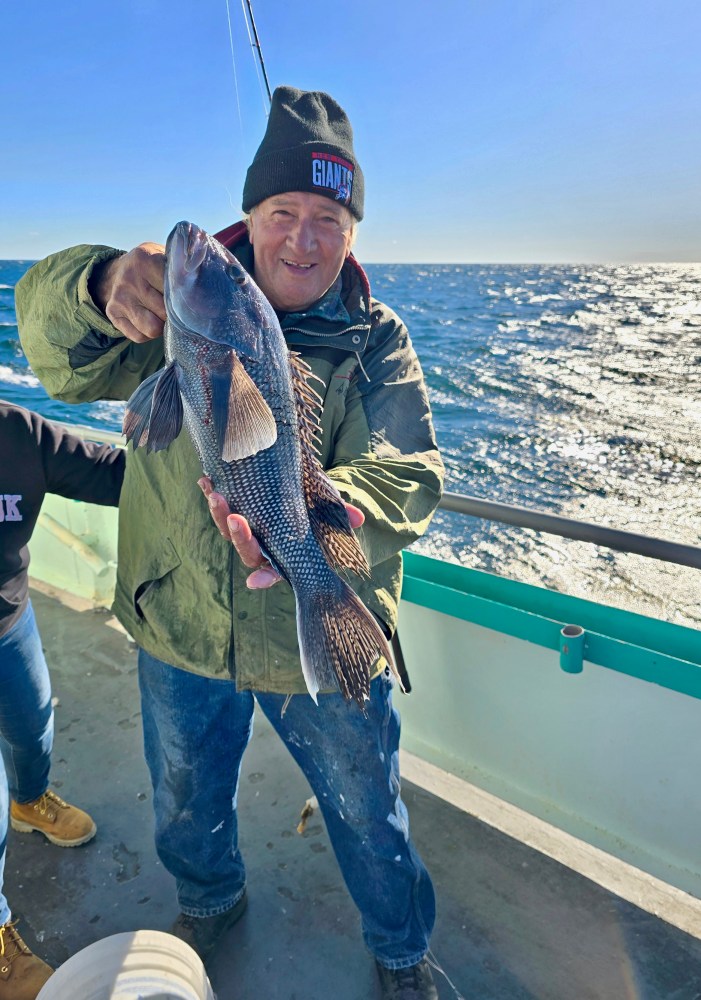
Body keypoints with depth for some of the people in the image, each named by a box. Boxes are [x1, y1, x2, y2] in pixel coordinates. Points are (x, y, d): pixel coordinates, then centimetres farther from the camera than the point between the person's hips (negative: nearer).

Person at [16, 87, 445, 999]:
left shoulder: (377, 344, -7)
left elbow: (410, 478, -19)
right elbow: (57, 354, -17)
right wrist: (102, 285, -40)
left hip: (324, 647, -1)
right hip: (178, 631, 2)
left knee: (367, 815, 20)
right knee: (187, 806, 28)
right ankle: (211, 901, 64)